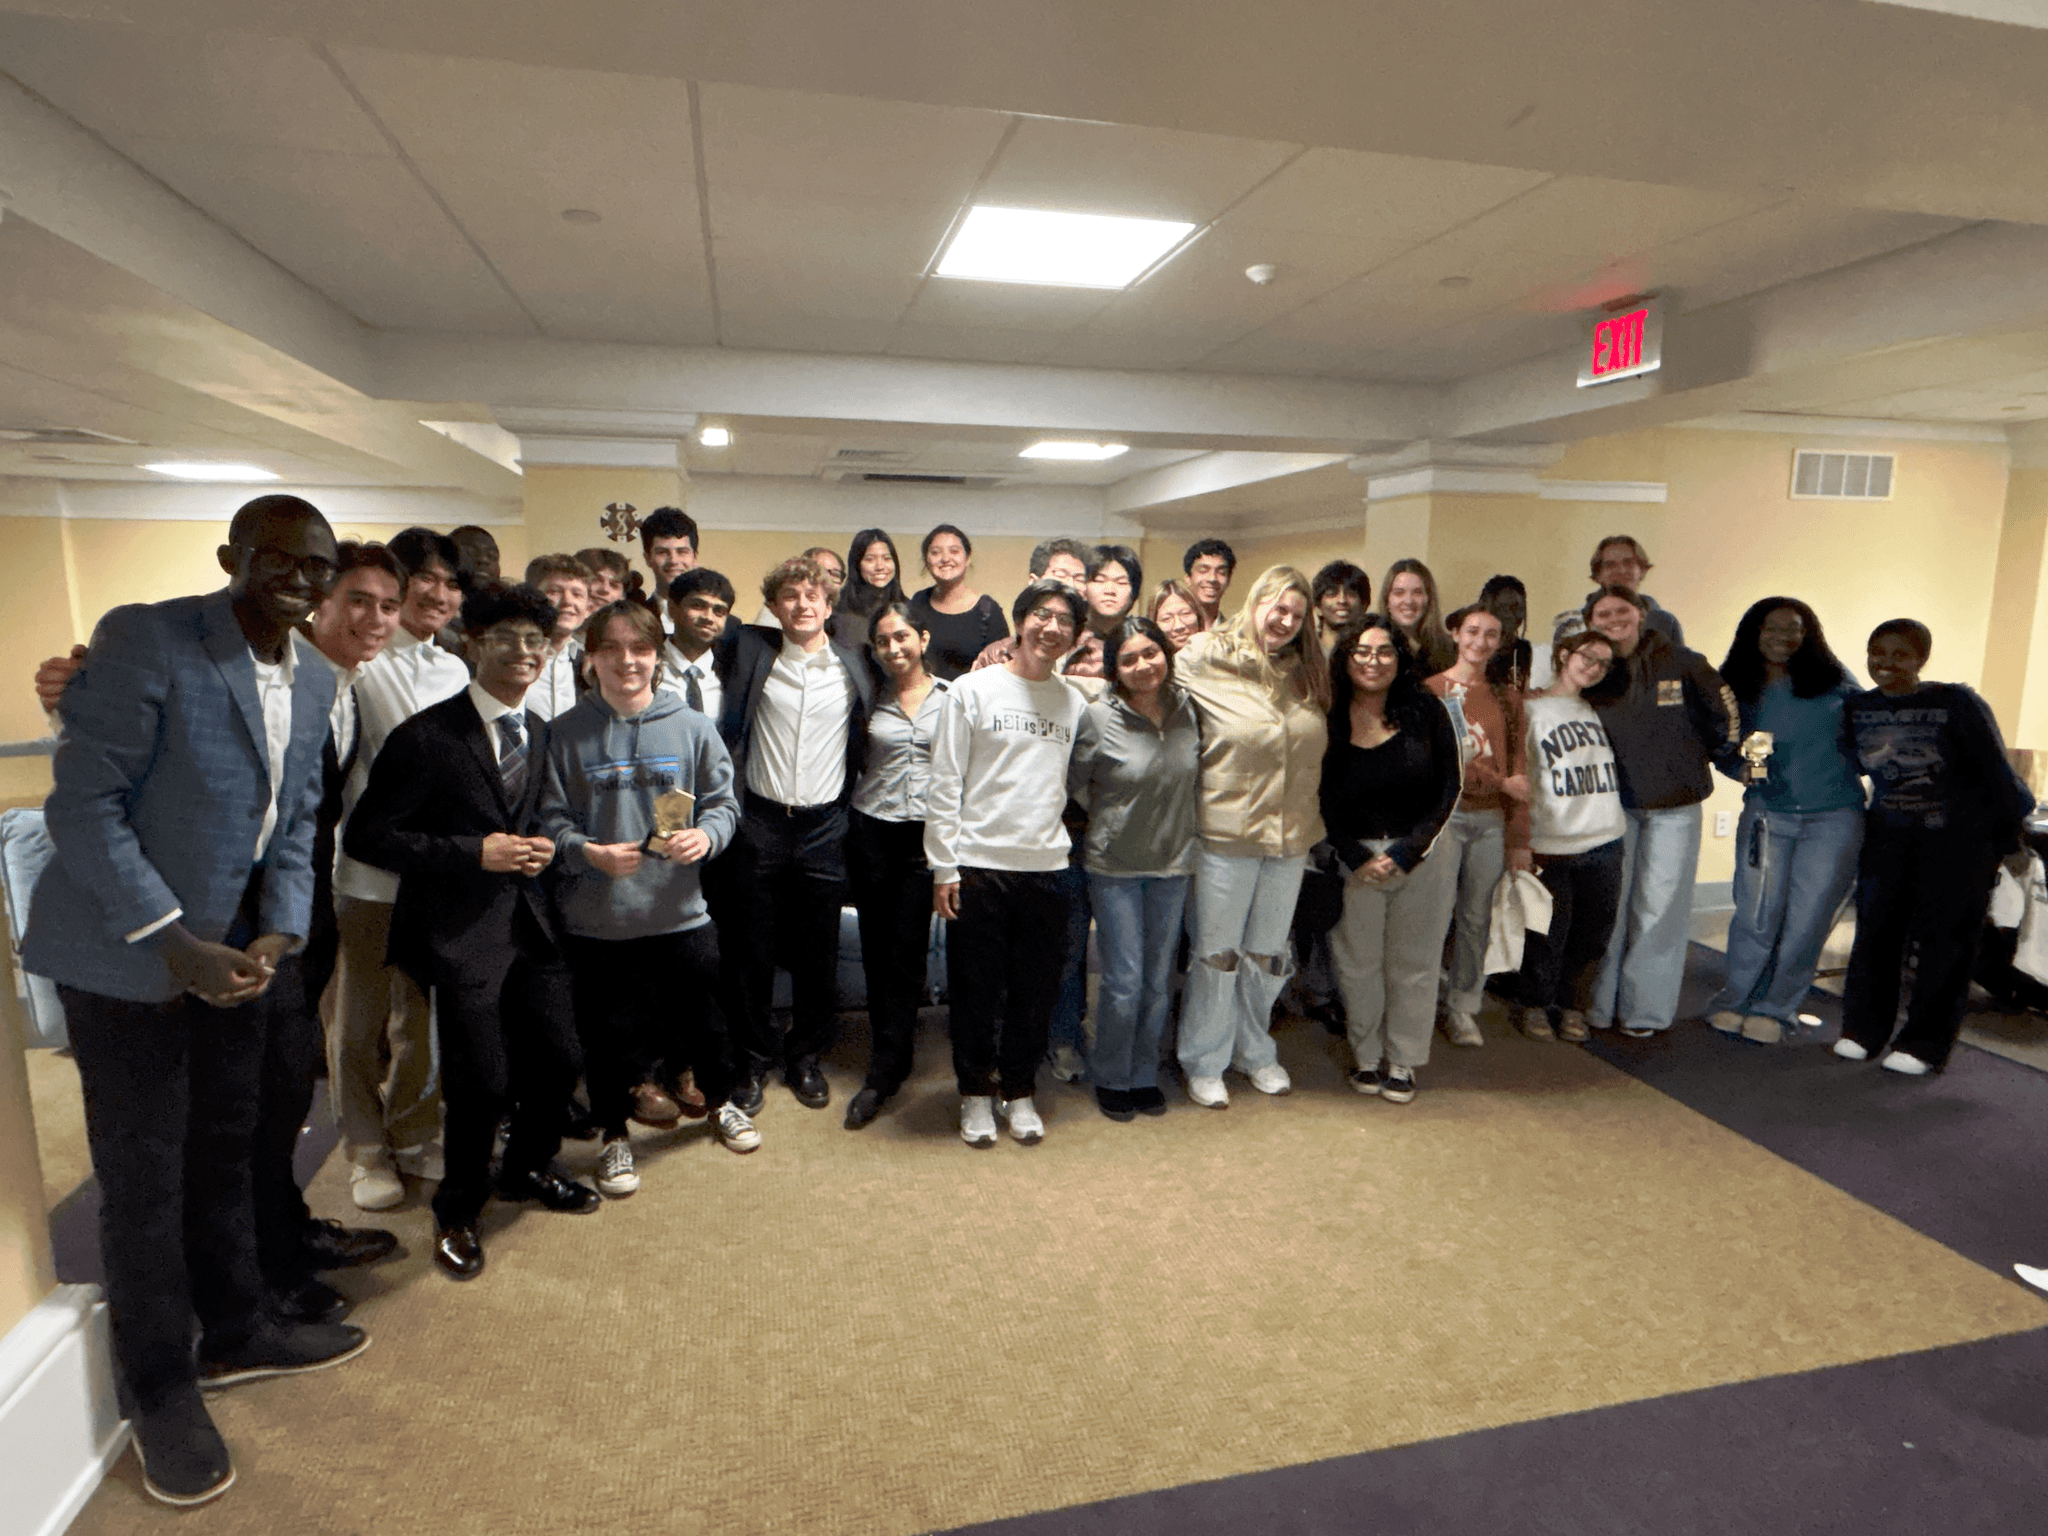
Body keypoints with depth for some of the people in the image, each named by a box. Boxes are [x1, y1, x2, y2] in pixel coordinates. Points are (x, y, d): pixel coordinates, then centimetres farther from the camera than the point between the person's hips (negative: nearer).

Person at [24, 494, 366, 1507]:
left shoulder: (313, 684, 6)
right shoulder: (145, 639, -15)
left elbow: (294, 827, 8)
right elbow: (83, 806, -18)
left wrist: (275, 937, -6)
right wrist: (178, 944, -21)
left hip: (238, 953, 6)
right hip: (130, 957, -6)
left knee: (226, 1155, 18)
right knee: (144, 1180, 7)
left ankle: (237, 1332, 36)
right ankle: (161, 1387, 25)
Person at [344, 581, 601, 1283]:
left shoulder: (540, 732, 10)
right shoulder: (426, 736, -12)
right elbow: (365, 836, -12)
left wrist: (540, 847, -1)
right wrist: (476, 853, -19)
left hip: (529, 920, 6)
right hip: (458, 930, -6)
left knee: (559, 1057, 10)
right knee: (482, 1079, -2)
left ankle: (526, 1169, 40)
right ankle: (458, 1212, 27)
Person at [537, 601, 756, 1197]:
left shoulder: (692, 727, -1)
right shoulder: (567, 733, -3)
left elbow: (723, 802, 4)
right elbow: (549, 820, -2)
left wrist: (706, 835, -17)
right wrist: (589, 851, -20)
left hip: (681, 912, 1)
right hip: (597, 919, -1)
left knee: (702, 1017, 15)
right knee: (609, 1032, 11)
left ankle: (721, 1101, 44)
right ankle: (614, 1135, 36)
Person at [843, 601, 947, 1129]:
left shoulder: (952, 697, 1)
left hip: (927, 834, -2)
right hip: (871, 833, 2)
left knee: (907, 953, -1)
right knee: (876, 952, 8)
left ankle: (882, 1076, 7)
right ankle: (895, 1058, 24)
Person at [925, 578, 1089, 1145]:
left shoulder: (1075, 701, 9)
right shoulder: (972, 690, -1)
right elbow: (944, 785, -3)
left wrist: (1060, 844, 7)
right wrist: (944, 867, -6)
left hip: (1047, 865, 3)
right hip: (979, 864, -3)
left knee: (1036, 991, 10)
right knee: (976, 989, 7)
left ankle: (1020, 1091, 30)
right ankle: (976, 1092, 27)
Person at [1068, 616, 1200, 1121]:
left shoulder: (1187, 709, -1)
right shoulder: (1098, 717, -14)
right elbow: (1074, 783, -2)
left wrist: (1168, 823, 11)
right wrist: (1112, 817, 3)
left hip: (1173, 863, 4)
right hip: (1115, 865, -4)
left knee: (1158, 981, 11)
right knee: (1124, 981, -1)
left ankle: (1145, 1075, 29)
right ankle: (1110, 1079, 20)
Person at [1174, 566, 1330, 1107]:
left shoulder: (1307, 673, 7)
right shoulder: (1206, 658, -7)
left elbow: (1315, 754, 17)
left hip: (1291, 837, 5)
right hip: (1226, 833, -4)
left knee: (1268, 954, 17)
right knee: (1217, 954, 7)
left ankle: (1255, 1051, 37)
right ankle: (1204, 1062, 24)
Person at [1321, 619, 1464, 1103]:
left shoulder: (1426, 712, -2)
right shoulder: (1328, 719, -4)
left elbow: (1449, 790, -1)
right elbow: (1321, 803, -1)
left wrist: (1405, 853, -8)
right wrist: (1358, 859, -10)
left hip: (1423, 856, 1)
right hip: (1354, 858, 0)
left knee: (1413, 962, 7)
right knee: (1358, 962, 6)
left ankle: (1402, 1061, 23)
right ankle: (1366, 1054, 26)